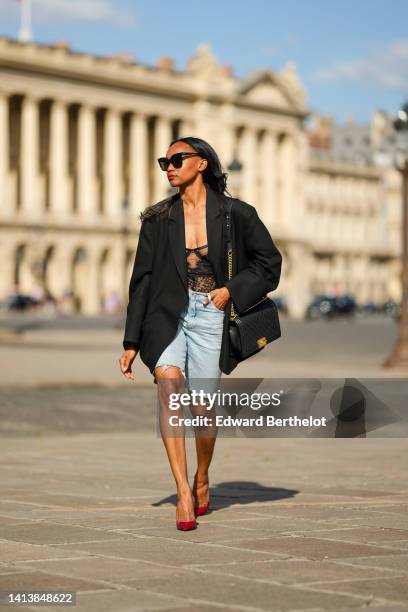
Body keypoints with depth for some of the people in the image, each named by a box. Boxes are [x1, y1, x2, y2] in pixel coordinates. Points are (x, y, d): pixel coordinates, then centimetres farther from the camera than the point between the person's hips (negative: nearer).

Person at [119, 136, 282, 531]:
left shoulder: (234, 214, 2)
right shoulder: (158, 218, 7)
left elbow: (269, 261, 9)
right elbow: (142, 280, 8)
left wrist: (232, 291, -6)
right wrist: (131, 343, 5)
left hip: (210, 316, -1)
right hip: (167, 314, 1)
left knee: (202, 409, 0)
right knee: (169, 384, -25)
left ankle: (202, 480, 31)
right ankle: (182, 494, -27)